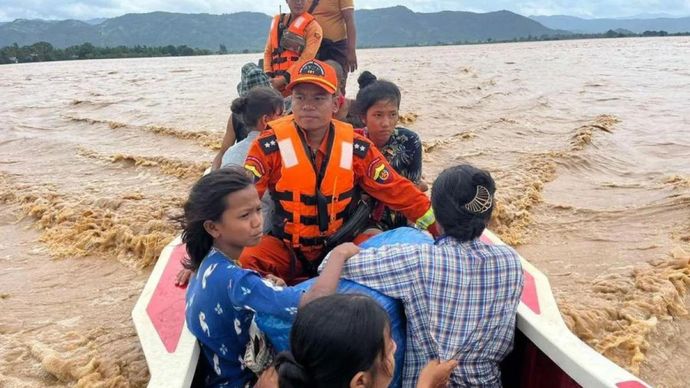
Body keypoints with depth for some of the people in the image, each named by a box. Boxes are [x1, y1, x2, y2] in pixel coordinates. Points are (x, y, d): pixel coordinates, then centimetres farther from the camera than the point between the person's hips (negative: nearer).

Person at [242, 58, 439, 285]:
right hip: (285, 249, -2)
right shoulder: (270, 145, -12)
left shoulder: (356, 147, -5)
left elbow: (399, 191, -2)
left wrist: (440, 229, -5)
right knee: (242, 262, -28)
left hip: (340, 245, 3)